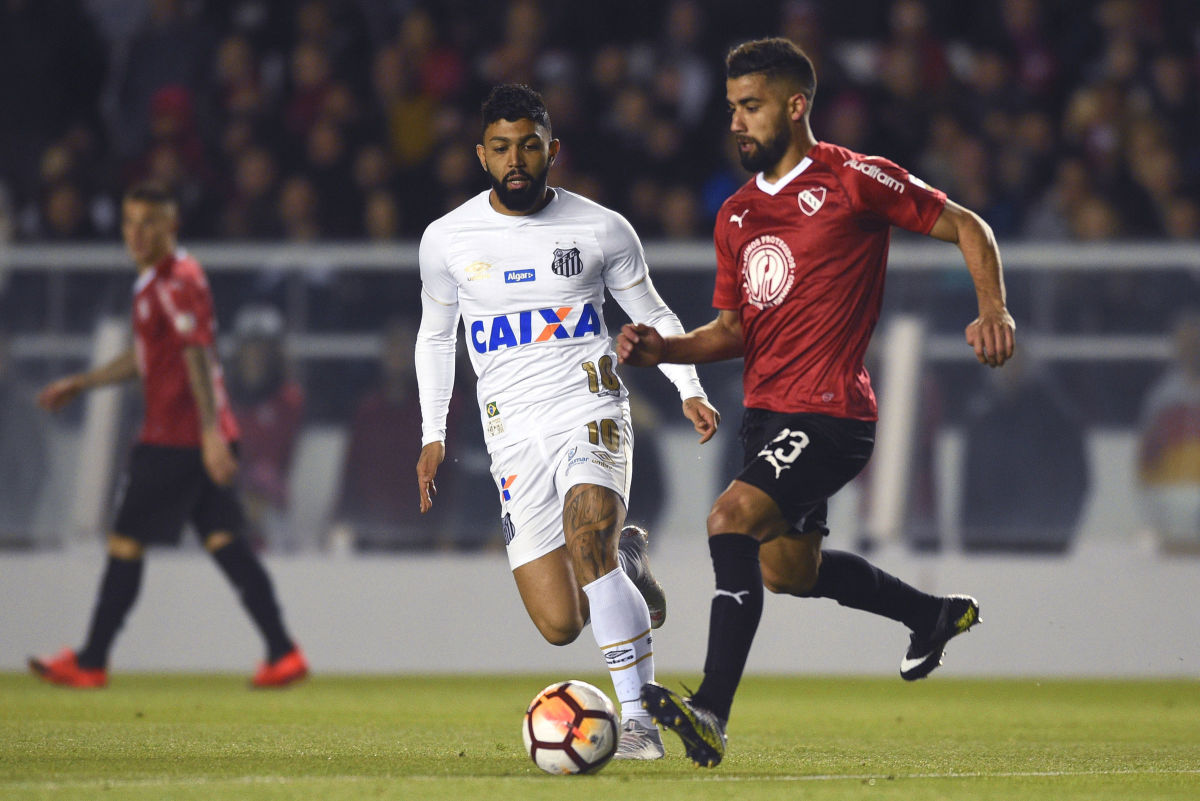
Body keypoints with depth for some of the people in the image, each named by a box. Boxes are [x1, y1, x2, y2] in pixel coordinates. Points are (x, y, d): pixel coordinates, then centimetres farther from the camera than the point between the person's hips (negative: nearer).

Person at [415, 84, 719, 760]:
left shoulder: (602, 229, 1)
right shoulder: (448, 239, 5)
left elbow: (653, 316, 13)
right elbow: (435, 335, 19)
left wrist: (691, 390, -2)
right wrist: (434, 434, 13)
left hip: (592, 412, -2)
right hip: (514, 436, 2)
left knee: (586, 535, -32)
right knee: (560, 625, -7)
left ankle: (638, 719, -25)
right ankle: (623, 558, 29)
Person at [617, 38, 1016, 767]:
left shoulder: (854, 181, -7)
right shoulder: (736, 216, 13)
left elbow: (967, 227, -1)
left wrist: (994, 309, -16)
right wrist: (663, 349, -1)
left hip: (831, 413, -9)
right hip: (767, 411, 9)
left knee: (733, 516, -26)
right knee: (788, 570, 19)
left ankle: (712, 713, -30)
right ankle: (936, 615, 44)